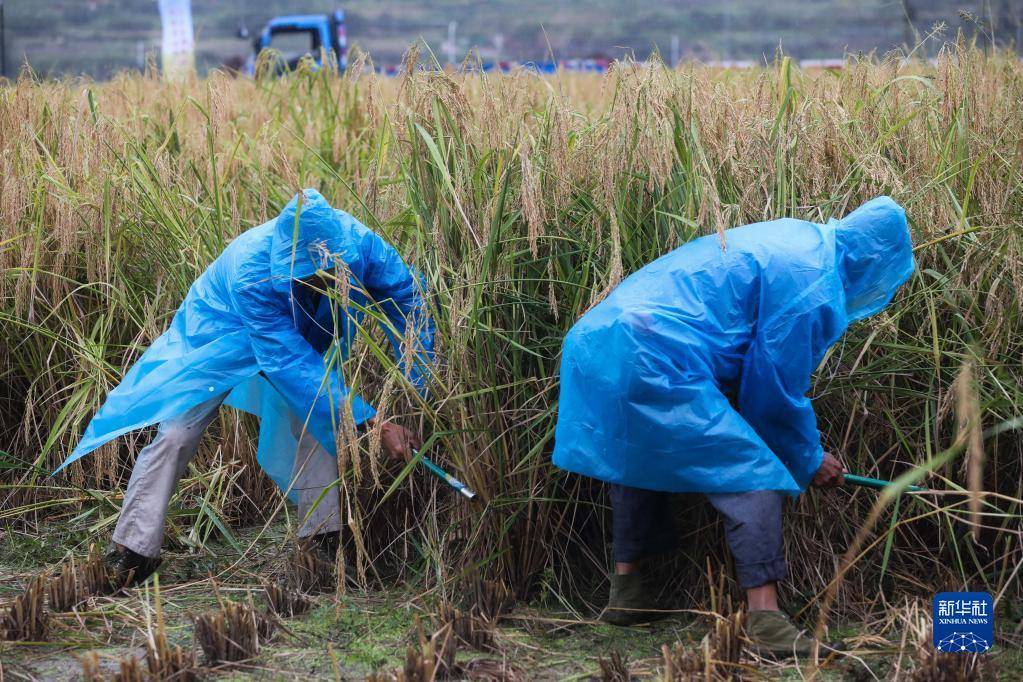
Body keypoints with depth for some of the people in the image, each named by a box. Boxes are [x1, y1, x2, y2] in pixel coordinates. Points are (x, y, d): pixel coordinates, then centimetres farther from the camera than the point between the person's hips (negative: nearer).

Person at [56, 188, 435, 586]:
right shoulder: (252, 274, -44)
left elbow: (410, 299, -21)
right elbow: (291, 365, -45)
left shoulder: (356, 243, -34)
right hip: (220, 334, -4)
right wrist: (371, 425, -49)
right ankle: (131, 553, -3)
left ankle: (322, 539, 1)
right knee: (176, 434, -10)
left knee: (321, 424, -10)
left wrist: (423, 393, -27)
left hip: (303, 337, 4)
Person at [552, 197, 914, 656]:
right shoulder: (813, 286, -6)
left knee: (639, 459, 32)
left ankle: (626, 590, 37)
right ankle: (764, 618, -11)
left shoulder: (794, 239, 24)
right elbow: (776, 390, -3)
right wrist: (809, 462, 14)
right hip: (657, 366, -10)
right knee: (756, 478, -6)